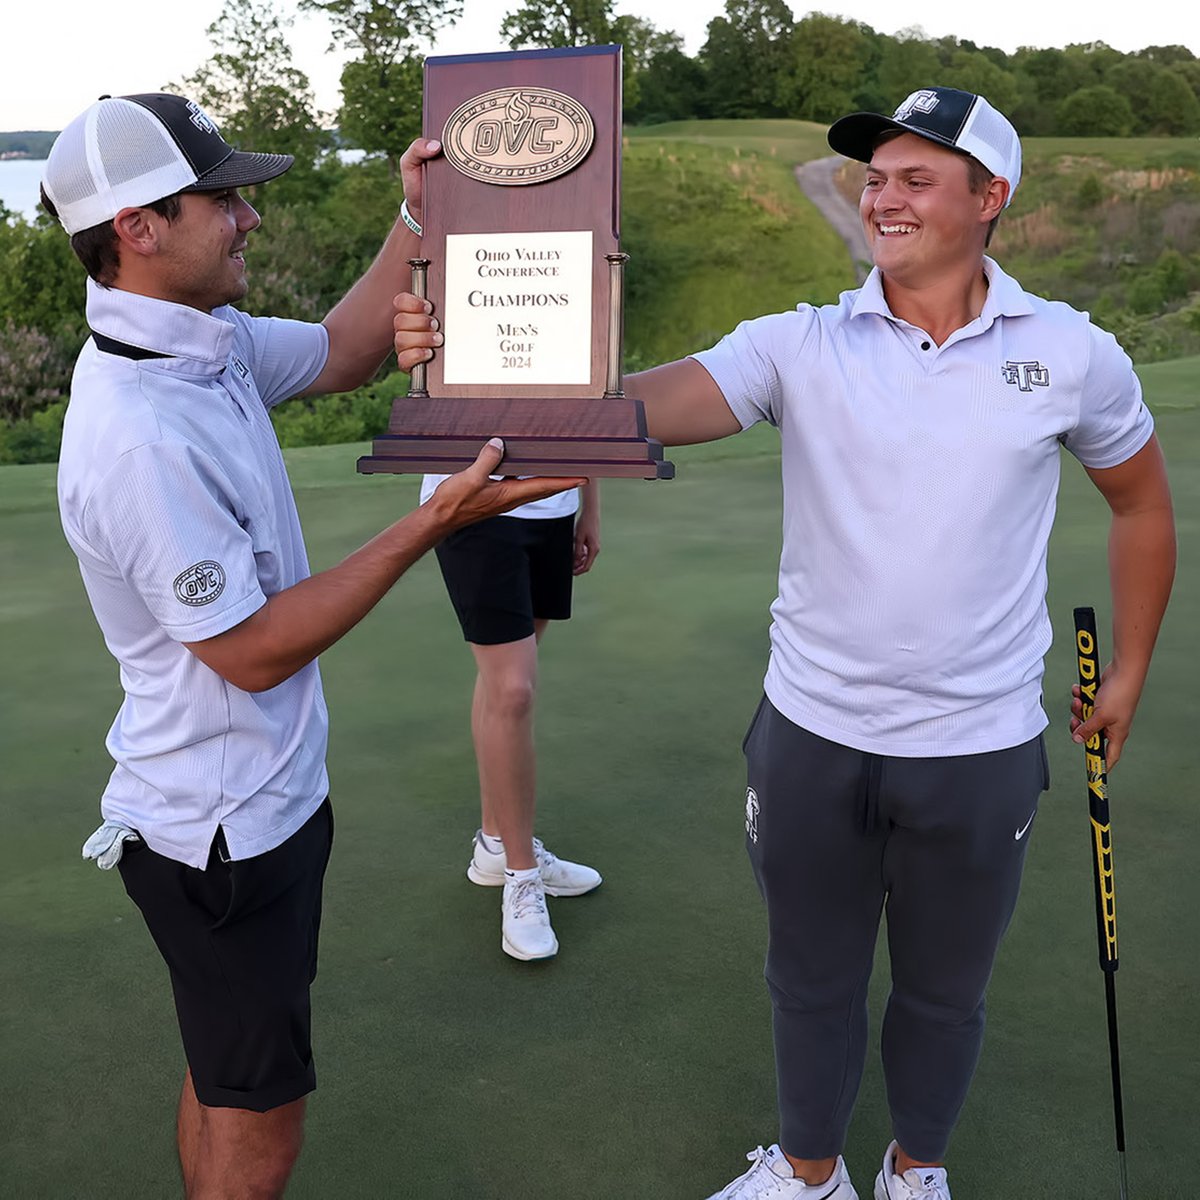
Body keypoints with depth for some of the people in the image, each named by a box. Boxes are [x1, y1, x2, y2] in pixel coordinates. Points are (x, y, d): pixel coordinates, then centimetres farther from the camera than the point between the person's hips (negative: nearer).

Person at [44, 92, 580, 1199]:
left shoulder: (209, 342, -1)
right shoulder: (140, 437, -29)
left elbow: (343, 351, 16)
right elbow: (254, 651, -25)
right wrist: (433, 523, -26)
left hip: (264, 800, 9)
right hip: (222, 835, -9)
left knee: (227, 1080, 26)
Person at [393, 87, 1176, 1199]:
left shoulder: (1073, 355, -6)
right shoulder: (798, 345, -8)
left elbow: (1141, 502, 10)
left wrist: (1128, 673, 12)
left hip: (980, 750, 0)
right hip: (811, 736, 1)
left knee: (942, 990, 20)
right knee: (812, 979, 20)